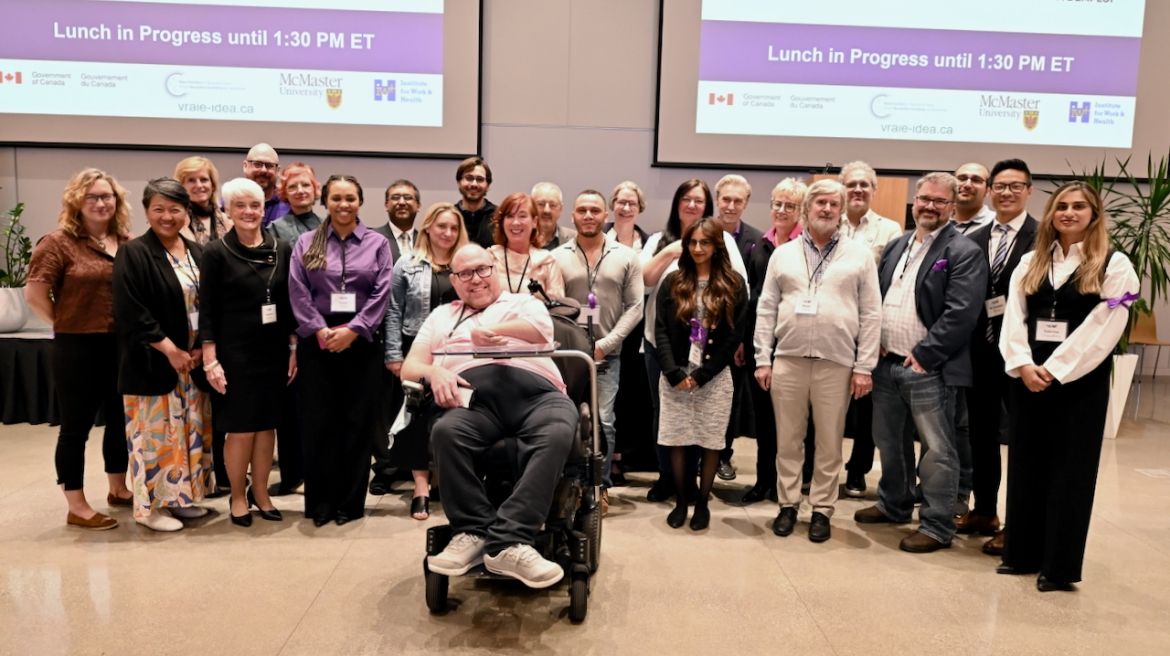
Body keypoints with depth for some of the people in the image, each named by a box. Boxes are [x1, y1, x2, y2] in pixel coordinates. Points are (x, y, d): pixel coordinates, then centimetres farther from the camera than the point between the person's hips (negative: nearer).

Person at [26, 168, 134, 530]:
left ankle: (118, 489, 34)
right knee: (76, 426, 5)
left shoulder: (128, 243, 6)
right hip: (78, 348, -5)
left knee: (120, 420, 16)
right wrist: (66, 324, -5)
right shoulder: (59, 242, -9)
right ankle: (77, 507, 15)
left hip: (122, 346, 5)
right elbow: (34, 294, -11)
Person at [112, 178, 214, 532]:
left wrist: (202, 348, -3)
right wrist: (171, 350, -18)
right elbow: (131, 314, -17)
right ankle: (152, 504, 13)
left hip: (195, 359, 6)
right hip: (154, 362, -6)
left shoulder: (196, 253, 10)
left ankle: (183, 495, 25)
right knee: (158, 430, 0)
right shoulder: (133, 254, -9)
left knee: (191, 429, 12)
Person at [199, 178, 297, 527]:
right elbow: (207, 311, -5)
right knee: (241, 428, 3)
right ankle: (238, 495, 21)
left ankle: (260, 492, 26)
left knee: (267, 425, 10)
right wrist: (210, 360, -10)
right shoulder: (217, 252, -4)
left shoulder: (281, 249, 5)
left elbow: (290, 304, 9)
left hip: (274, 351, 3)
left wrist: (294, 348, 6)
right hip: (234, 352, -3)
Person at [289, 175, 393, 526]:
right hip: (317, 342, 1)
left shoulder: (377, 243, 7)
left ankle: (351, 501, 14)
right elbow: (298, 292, 1)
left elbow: (382, 293, -2)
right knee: (318, 421, 3)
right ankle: (320, 501, 13)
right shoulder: (306, 243, 10)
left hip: (360, 342, 0)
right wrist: (321, 331, -12)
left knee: (358, 421, 3)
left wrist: (352, 330, -12)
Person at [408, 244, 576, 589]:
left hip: (534, 392, 0)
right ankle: (473, 533, -26)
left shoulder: (524, 302, 28)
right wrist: (433, 371, -3)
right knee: (446, 431, -35)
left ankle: (508, 542, -39)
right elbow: (410, 367, 20)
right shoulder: (441, 315, 33)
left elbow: (541, 328, 4)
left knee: (558, 433, -36)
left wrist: (490, 331, 0)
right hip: (474, 397, 1)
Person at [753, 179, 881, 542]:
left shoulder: (860, 255, 4)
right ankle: (788, 504, 23)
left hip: (836, 362, -1)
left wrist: (864, 366, -4)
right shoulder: (783, 254, 8)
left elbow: (871, 314, 2)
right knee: (788, 439, 10)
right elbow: (766, 309, 7)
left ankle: (822, 508, 21)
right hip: (787, 359, 1)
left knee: (829, 443, 8)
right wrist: (763, 359, 1)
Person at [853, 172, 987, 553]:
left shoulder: (964, 253, -8)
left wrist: (922, 355, -17)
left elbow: (961, 314, -17)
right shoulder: (897, 246, 13)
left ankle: (937, 527, 14)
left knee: (937, 451, 2)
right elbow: (875, 297, 15)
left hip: (927, 369, -7)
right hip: (886, 363, 7)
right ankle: (894, 505, 37)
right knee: (889, 442, 19)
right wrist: (875, 342, 1)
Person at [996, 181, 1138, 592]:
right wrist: (1022, 365, -11)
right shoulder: (1030, 263, 11)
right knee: (1026, 464, 10)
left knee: (1070, 469, 2)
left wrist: (1054, 369, -16)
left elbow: (1102, 329, -10)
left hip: (1080, 380, -4)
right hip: (1028, 377, 4)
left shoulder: (1114, 265, -2)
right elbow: (1014, 318, 3)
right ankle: (1023, 553, 22)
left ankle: (1059, 565, 12)